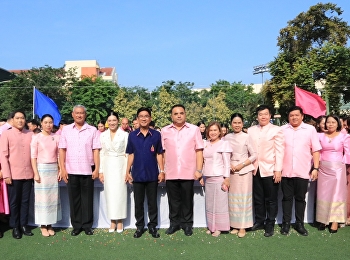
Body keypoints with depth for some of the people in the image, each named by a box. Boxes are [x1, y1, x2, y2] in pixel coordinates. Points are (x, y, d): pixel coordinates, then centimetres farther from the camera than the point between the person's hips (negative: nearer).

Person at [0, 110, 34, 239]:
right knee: (14, 201, 7)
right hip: (14, 174, -3)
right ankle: (15, 227, 18)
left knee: (25, 201, 10)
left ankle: (24, 225, 21)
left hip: (28, 174, 3)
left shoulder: (31, 134, 8)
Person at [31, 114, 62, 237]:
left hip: (54, 169, 3)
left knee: (53, 197, 6)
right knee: (42, 197, 2)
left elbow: (59, 155, 8)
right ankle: (43, 225, 12)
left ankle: (50, 224, 17)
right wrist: (36, 173, -10)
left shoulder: (57, 137, 4)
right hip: (41, 169, -3)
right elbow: (33, 157, -4)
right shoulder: (36, 137, -3)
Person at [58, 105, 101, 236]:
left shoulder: (92, 130, 2)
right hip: (71, 170, 1)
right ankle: (76, 225, 22)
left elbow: (96, 150, 0)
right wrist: (63, 169, -2)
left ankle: (87, 225, 19)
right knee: (74, 199, 9)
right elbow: (62, 150, 4)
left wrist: (97, 169, -5)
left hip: (88, 170, -1)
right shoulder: (66, 129, 5)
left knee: (87, 199, 7)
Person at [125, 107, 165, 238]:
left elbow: (159, 154, 2)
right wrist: (128, 171, 1)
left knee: (152, 202, 9)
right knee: (138, 203, 11)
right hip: (137, 174, 1)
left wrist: (162, 171, -3)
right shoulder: (132, 135, 0)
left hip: (152, 174, -1)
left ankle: (153, 226, 23)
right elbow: (131, 155, 5)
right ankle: (139, 226, 24)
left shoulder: (156, 135, -2)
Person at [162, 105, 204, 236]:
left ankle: (187, 224, 25)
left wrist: (199, 170, -6)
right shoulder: (165, 131, 5)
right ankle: (174, 223, 27)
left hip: (188, 173, -1)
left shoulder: (194, 129, 1)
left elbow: (199, 151, -1)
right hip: (171, 173, 1)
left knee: (187, 200, 9)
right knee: (173, 201, 12)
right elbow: (163, 152, 6)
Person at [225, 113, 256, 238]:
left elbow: (254, 155, -3)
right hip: (231, 171, 3)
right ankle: (235, 225, 17)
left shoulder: (246, 137, -4)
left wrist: (242, 165, -12)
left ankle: (242, 227, 9)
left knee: (243, 198, 0)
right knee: (233, 198, 6)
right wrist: (229, 165, -6)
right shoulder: (227, 138, 5)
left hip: (244, 171, -3)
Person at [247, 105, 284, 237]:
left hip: (270, 170, -3)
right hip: (255, 170, 4)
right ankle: (259, 221, 27)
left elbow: (279, 151, -7)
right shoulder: (251, 130, 8)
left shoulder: (276, 130, -2)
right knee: (258, 198, 13)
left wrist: (278, 170, -12)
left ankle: (270, 225, 20)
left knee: (271, 200, 7)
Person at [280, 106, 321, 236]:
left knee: (300, 198, 10)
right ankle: (286, 223, 21)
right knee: (287, 198, 9)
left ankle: (299, 224, 23)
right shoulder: (282, 130, 4)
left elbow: (316, 150, 1)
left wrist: (315, 168, -5)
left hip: (303, 171, -1)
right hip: (286, 171, 1)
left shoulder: (310, 129, 1)